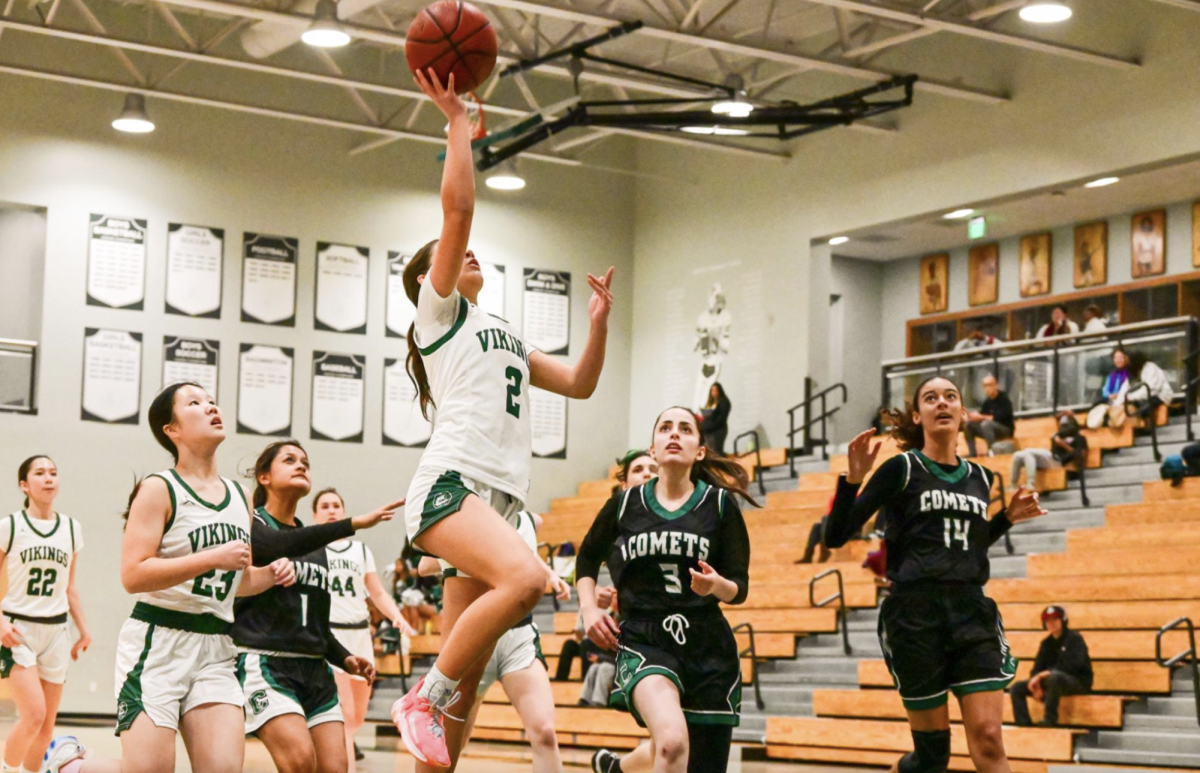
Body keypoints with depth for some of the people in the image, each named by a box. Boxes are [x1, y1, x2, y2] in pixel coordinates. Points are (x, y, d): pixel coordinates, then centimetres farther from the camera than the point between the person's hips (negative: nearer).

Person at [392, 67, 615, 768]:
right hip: (452, 482, -7)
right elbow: (458, 209, -3)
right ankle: (422, 699, -21)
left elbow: (579, 385, 29)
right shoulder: (438, 309, 9)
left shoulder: (502, 333, 31)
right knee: (526, 578, -34)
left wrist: (599, 325, 14)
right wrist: (458, 122, -1)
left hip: (500, 495, 7)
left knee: (459, 689, 1)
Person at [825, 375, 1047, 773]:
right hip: (915, 615, -4)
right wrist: (853, 479, -19)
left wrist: (1008, 517, 15)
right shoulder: (901, 469, -1)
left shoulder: (980, 478, 13)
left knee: (988, 741, -10)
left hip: (972, 612, 4)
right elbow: (836, 536, -5)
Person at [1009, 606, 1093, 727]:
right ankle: (1024, 726, -15)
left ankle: (1049, 721, -36)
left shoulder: (1074, 638, -8)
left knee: (1054, 676, -41)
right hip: (1051, 681, 7)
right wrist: (1035, 681, -16)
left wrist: (1045, 673, -26)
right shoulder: (1047, 643, 11)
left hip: (1078, 682, -7)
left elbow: (1074, 664, -22)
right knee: (1017, 688, -5)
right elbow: (1038, 667, 7)